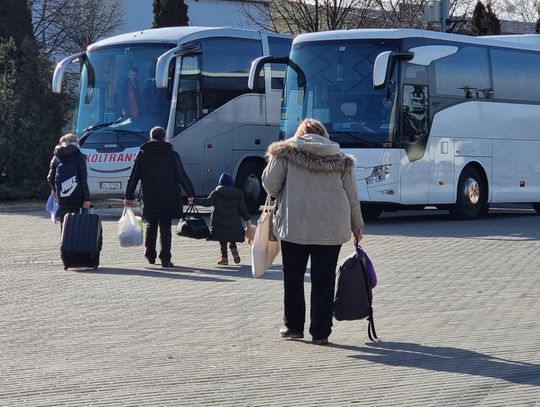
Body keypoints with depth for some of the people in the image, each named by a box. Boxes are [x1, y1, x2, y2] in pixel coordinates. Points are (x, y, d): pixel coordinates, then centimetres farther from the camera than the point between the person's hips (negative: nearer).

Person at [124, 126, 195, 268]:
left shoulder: (142, 155, 5)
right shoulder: (172, 155, 1)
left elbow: (133, 177, 5)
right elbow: (182, 177, 0)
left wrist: (128, 197, 9)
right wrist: (191, 195, 4)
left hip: (149, 198, 1)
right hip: (168, 198, -1)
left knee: (151, 225, 18)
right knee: (165, 227, 1)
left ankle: (150, 254, 22)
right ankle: (165, 258, -5)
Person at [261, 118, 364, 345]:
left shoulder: (285, 153, 3)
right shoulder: (340, 160, 10)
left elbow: (270, 185, -2)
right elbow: (351, 197, 12)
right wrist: (357, 227, 23)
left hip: (293, 226, -1)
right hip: (331, 229, 1)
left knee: (293, 277, 13)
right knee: (324, 280, 4)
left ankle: (293, 326, 20)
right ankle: (320, 332, 3)